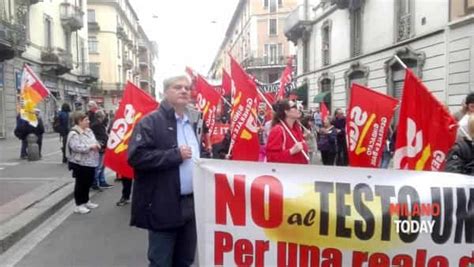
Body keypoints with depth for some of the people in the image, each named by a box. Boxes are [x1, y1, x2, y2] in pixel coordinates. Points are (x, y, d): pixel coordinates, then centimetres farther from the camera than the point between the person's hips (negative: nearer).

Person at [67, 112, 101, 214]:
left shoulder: (88, 131, 13)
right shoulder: (74, 133, -15)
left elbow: (93, 141, 23)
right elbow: (76, 147, -26)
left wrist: (96, 145, 0)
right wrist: (90, 147, -24)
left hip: (90, 162, 9)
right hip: (80, 163, -8)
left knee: (88, 182, 16)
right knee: (81, 183, -1)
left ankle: (86, 201, 30)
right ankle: (79, 205, 8)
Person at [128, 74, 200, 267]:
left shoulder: (193, 123, 15)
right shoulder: (150, 122, -9)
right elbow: (137, 156, -20)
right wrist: (176, 155, -18)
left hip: (191, 203, 7)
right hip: (164, 206, -7)